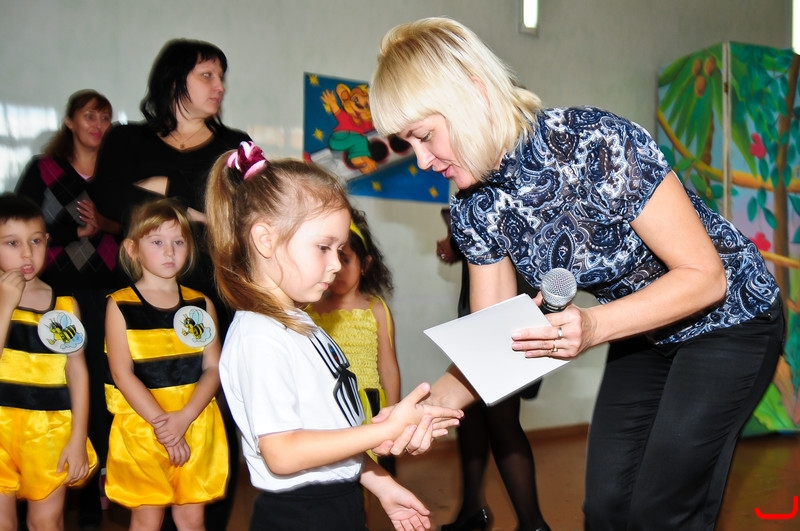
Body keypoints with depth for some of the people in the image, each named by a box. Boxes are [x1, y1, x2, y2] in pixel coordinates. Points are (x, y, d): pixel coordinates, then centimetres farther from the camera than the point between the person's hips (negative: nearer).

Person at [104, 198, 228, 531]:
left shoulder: (200, 305, 5)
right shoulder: (120, 306, -2)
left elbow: (213, 368, 0)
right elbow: (122, 373, -8)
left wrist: (183, 418, -15)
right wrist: (161, 423, -15)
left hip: (196, 425, 2)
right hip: (140, 425, -2)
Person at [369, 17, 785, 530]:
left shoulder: (597, 143, -32)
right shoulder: (475, 207, -11)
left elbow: (705, 276, -26)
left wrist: (593, 326, -39)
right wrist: (441, 396, -27)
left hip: (728, 319, -6)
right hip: (643, 335, 6)